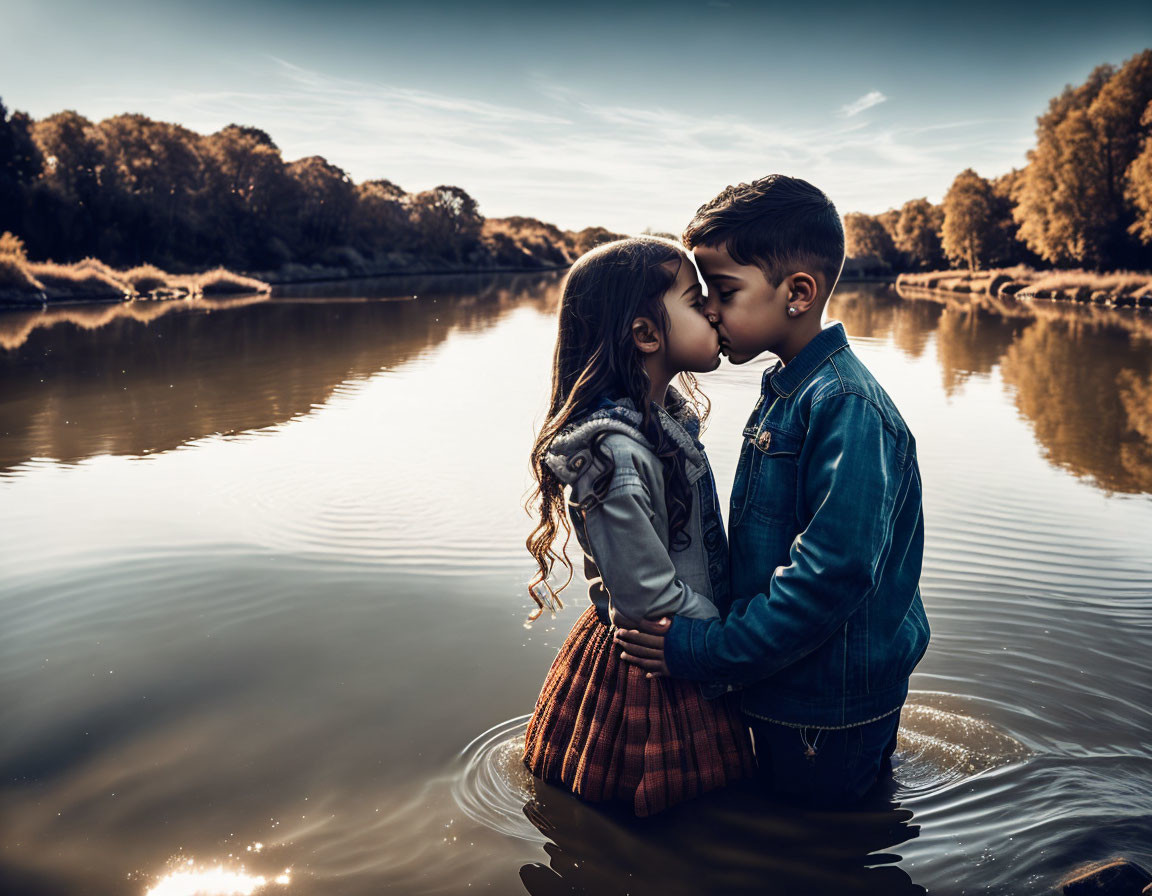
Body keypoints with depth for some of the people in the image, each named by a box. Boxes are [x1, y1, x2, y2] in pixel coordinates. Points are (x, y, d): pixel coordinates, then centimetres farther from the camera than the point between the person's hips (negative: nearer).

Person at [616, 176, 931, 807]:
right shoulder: (785, 391, 6)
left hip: (828, 715, -9)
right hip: (787, 690, 9)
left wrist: (705, 652, -25)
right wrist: (715, 631, 12)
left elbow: (833, 573, -31)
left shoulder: (846, 406, -26)